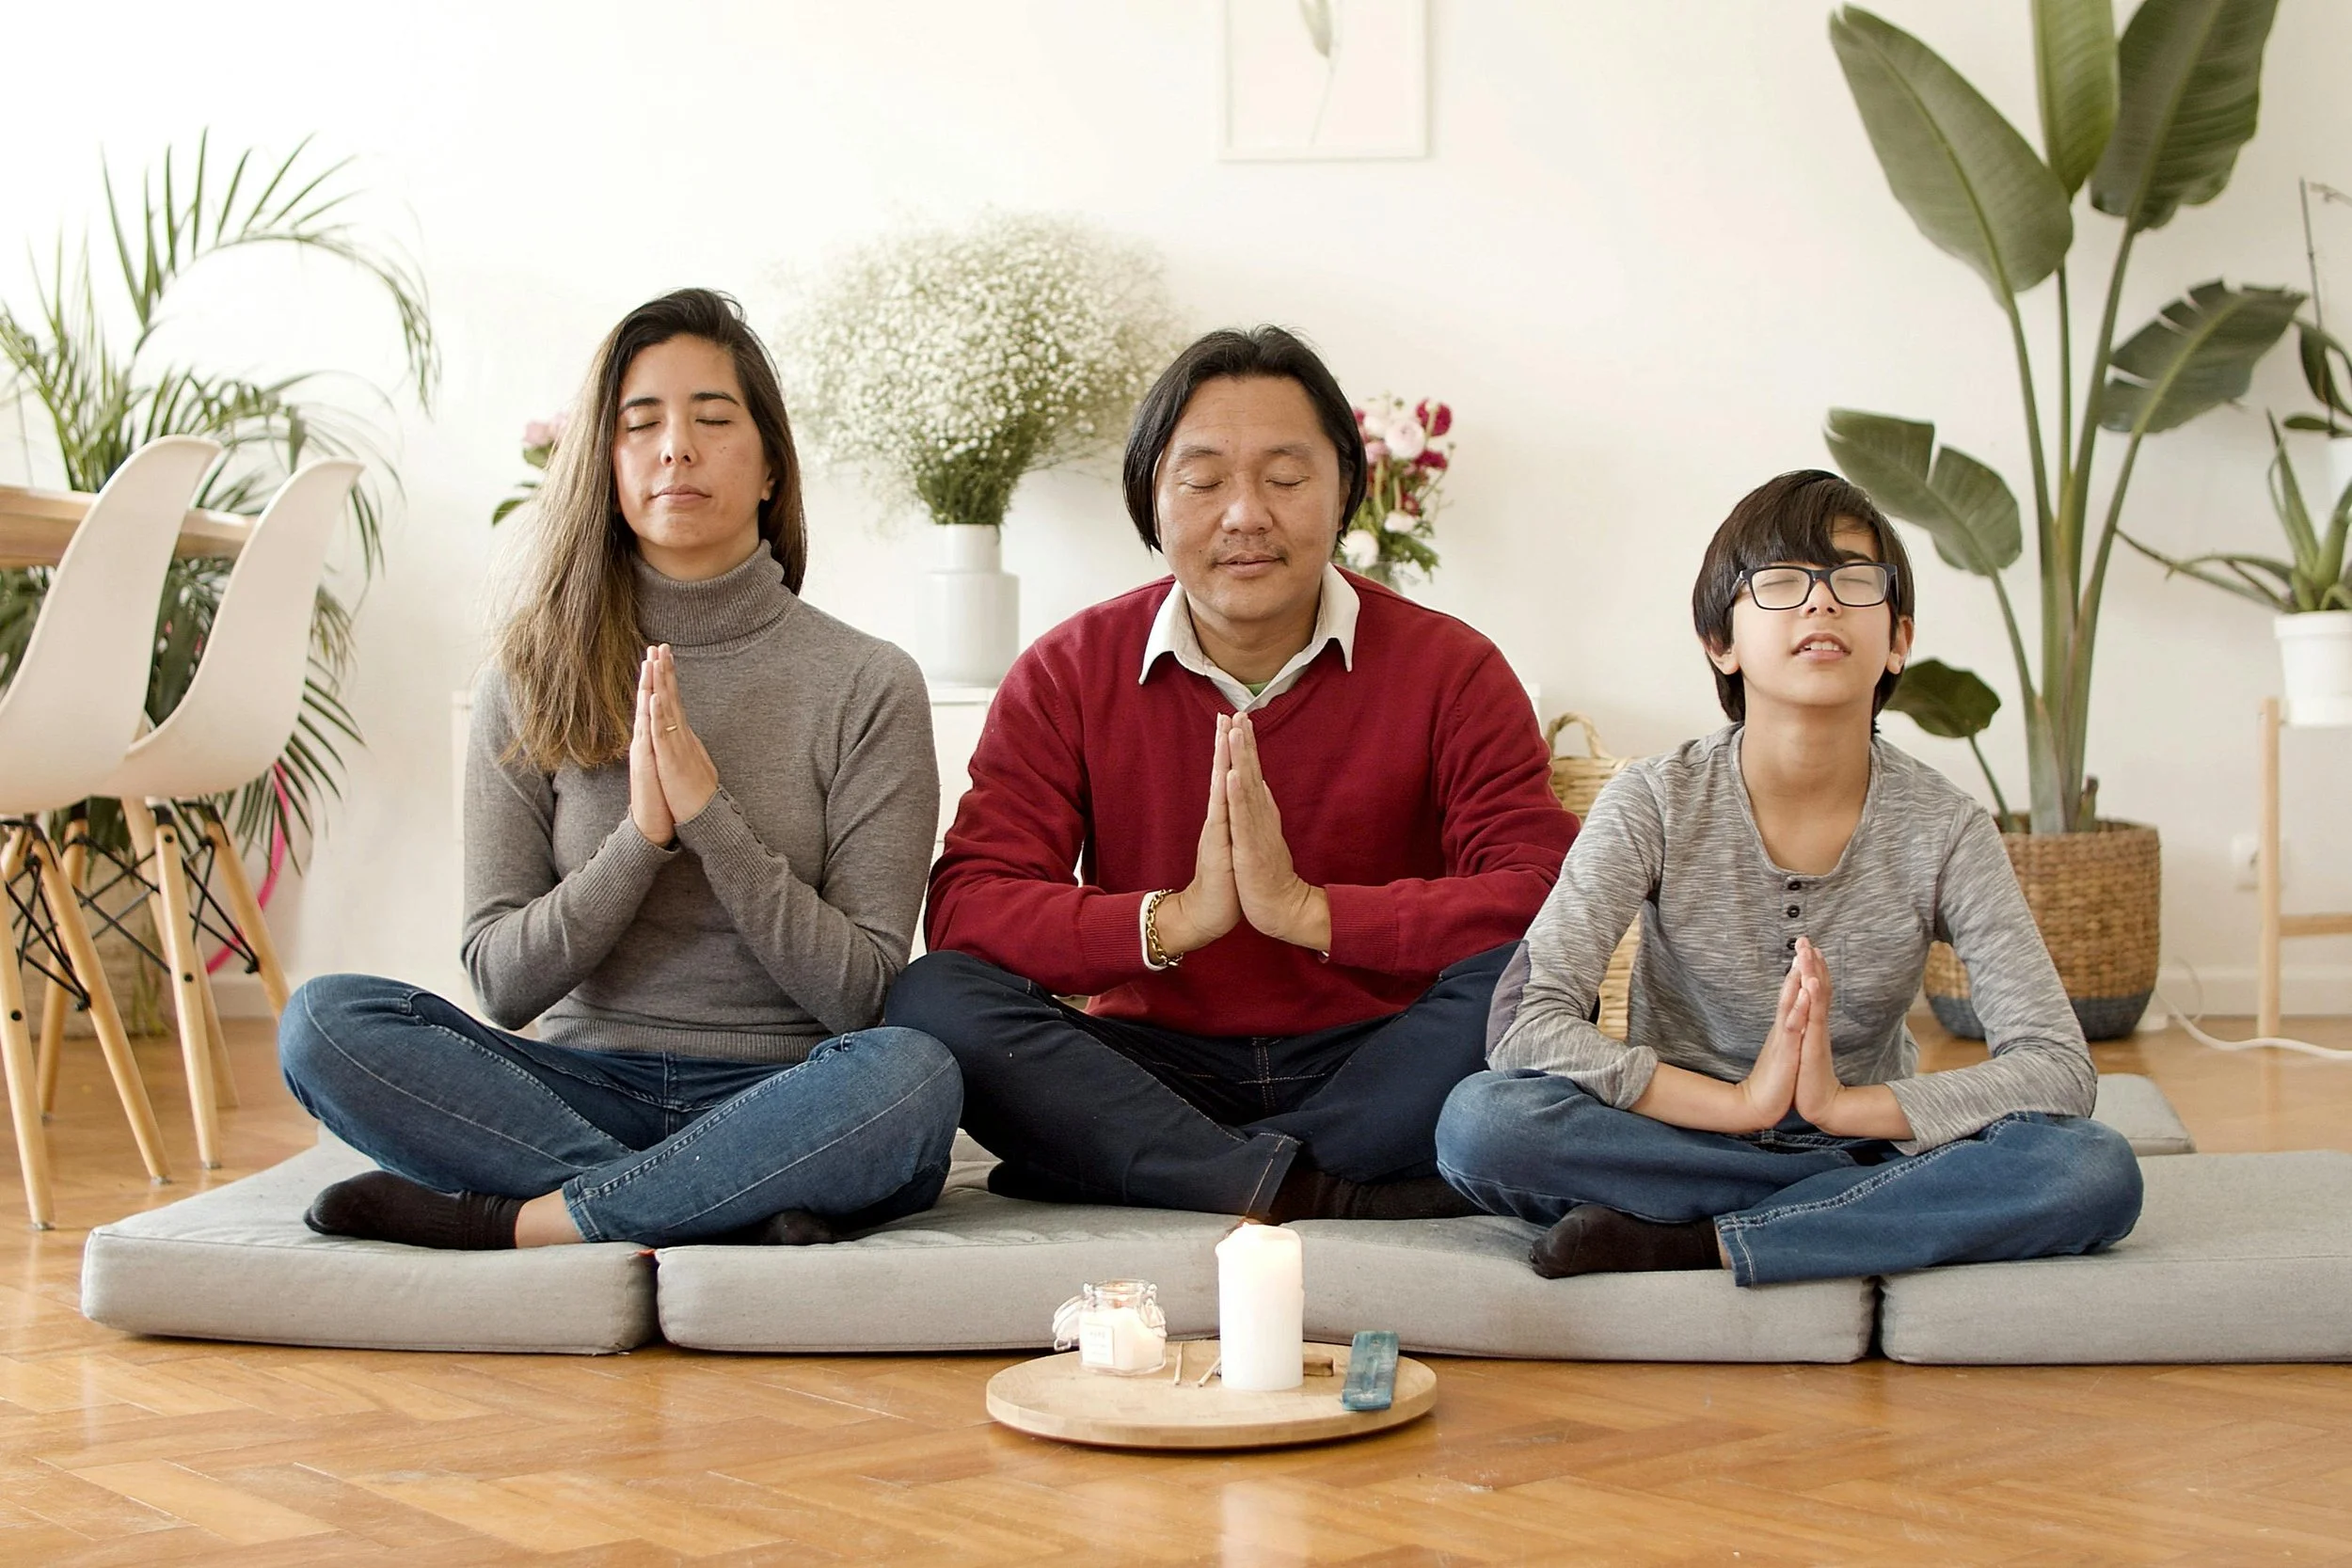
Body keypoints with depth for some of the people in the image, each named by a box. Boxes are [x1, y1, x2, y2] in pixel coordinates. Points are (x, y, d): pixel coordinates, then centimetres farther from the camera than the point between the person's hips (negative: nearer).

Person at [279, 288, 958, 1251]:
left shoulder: (867, 686, 1)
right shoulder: (531, 683, 7)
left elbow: (864, 992, -5)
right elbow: (500, 979, 1)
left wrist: (710, 817, -16)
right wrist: (641, 838, -15)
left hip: (784, 1107, -2)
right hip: (584, 1090, 2)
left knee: (915, 1074, -36)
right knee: (324, 1021, -23)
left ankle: (508, 1222, -25)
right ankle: (728, 1215, -28)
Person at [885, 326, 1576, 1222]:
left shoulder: (1451, 670, -1)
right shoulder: (1064, 677, 2)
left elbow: (1550, 902, -16)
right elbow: (963, 908, -11)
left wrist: (1307, 909, -27)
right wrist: (1173, 920, -26)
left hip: (1375, 1063, -1)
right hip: (1153, 1068, 1)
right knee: (932, 998, -25)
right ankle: (1329, 1197, -33)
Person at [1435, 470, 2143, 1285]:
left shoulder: (1944, 830, -5)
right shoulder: (1657, 804, -8)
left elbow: (2060, 1069, -11)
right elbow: (1524, 1024, -18)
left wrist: (1846, 1104, -25)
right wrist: (1740, 1101, -28)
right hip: (1682, 1146, -1)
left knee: (2097, 1172, -27)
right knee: (1479, 1119, -32)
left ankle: (1693, 1244, -26)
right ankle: (1873, 1210, -20)